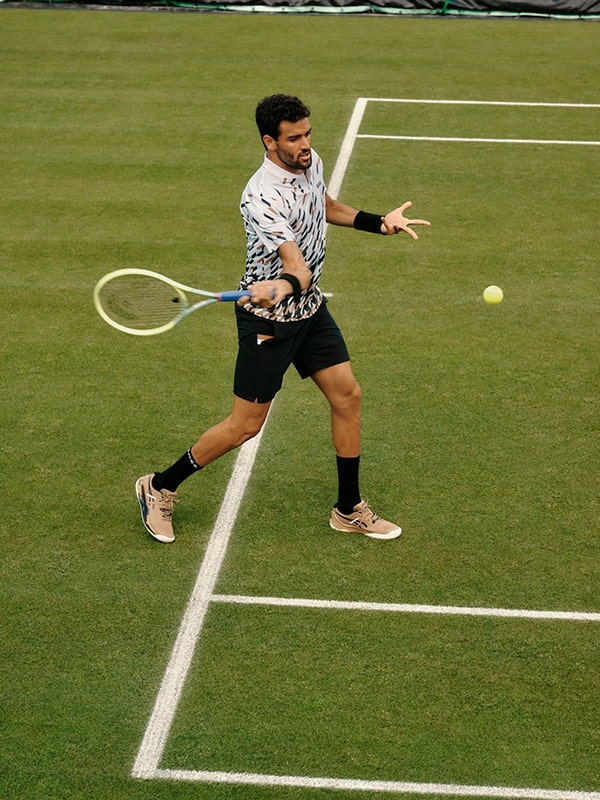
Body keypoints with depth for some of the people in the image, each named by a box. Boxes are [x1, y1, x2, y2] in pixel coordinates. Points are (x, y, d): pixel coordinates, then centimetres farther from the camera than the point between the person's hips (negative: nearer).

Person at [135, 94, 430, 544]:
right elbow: (298, 267, -36)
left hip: (310, 307, 8)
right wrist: (286, 285, -57)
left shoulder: (311, 164, -1)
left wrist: (380, 223, 14)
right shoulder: (262, 198, -28)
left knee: (347, 396, 7)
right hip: (268, 321, -8)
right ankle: (160, 488, 18)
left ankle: (349, 510, 21)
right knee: (246, 426, -1)